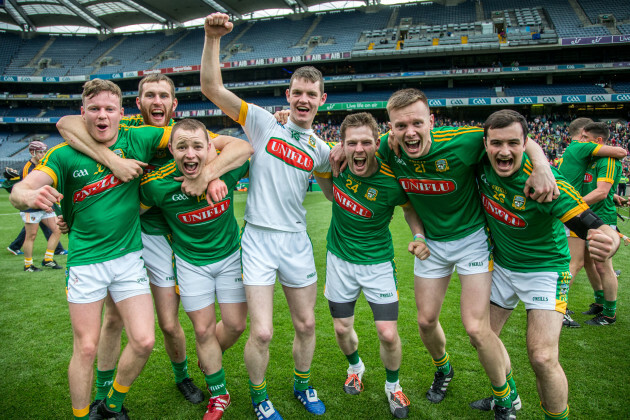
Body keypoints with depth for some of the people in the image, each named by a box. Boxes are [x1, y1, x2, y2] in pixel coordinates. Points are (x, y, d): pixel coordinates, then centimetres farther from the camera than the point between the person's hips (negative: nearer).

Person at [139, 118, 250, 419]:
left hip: (230, 255, 2)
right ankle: (218, 395, 30)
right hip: (191, 262, -1)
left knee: (236, 325, 7)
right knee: (203, 330, 6)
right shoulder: (157, 185, -24)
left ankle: (208, 360, 42)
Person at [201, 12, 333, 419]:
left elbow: (334, 194, 22)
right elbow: (212, 88, -7)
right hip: (258, 238, -3)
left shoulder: (321, 150, 9)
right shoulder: (263, 122, 0)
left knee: (306, 325, 13)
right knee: (262, 332, -3)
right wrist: (213, 38, -16)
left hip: (296, 240, 3)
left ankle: (302, 385, 41)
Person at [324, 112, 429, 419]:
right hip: (339, 258, 3)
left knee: (388, 334, -4)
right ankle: (355, 366, 46)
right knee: (342, 329, 12)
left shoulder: (392, 179, -22)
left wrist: (419, 236, -19)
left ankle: (393, 386, 28)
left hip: (378, 262, -2)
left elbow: (410, 208, -2)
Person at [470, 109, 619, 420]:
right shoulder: (482, 164, -16)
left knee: (542, 358, -15)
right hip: (501, 266, 5)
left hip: (544, 269, -5)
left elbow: (593, 226, -31)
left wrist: (609, 242, -56)